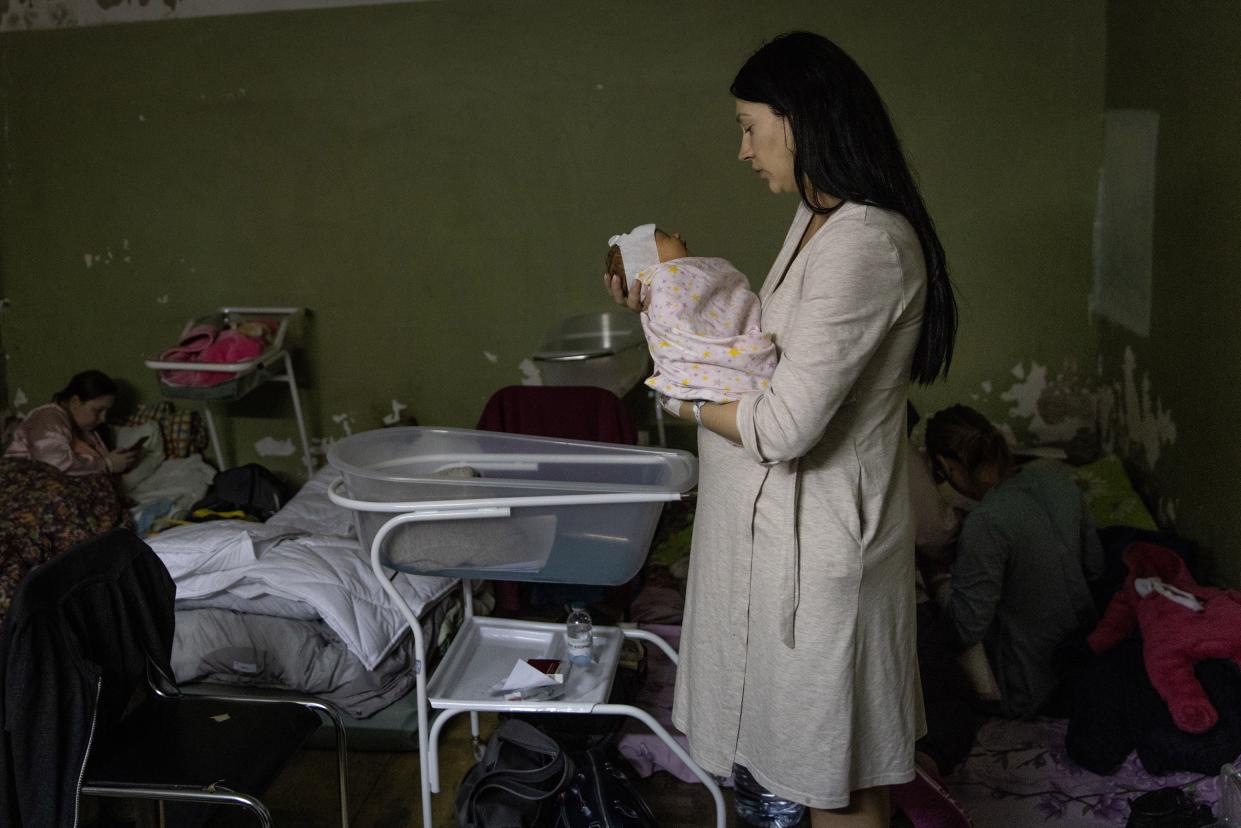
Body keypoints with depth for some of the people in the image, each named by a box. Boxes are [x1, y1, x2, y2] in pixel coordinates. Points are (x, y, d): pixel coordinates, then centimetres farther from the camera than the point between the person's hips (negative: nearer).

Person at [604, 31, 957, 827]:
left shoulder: (864, 245, -26)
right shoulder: (819, 219, 7)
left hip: (815, 535, -10)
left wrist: (684, 398, -10)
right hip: (792, 517, 10)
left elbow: (785, 428, -27)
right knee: (842, 748, 24)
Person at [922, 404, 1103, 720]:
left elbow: (968, 627, -25)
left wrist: (940, 587, -5)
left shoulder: (985, 524, -31)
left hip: (1026, 689, -7)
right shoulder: (1055, 477, -9)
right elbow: (1094, 565, 4)